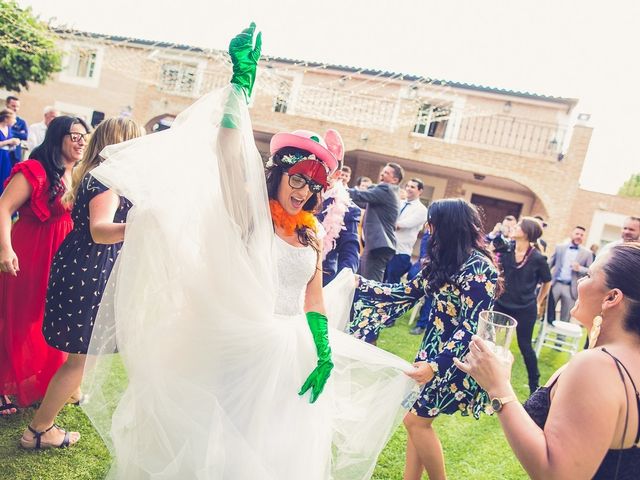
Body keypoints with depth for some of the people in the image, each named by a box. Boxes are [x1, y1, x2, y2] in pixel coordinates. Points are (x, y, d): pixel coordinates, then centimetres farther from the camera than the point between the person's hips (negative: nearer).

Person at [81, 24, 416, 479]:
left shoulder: (311, 235, 7)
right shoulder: (248, 213, -8)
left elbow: (314, 296, 7)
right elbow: (229, 152, -25)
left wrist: (325, 351, -4)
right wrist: (242, 81, -31)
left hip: (291, 354, 5)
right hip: (239, 348, -5)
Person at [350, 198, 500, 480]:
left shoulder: (479, 269, -21)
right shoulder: (442, 260, 5)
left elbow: (471, 329, -24)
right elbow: (407, 292, 11)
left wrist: (436, 365, -33)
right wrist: (361, 285, 10)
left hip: (457, 357, -8)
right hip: (435, 346, 8)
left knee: (417, 419, 0)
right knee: (417, 418, 11)